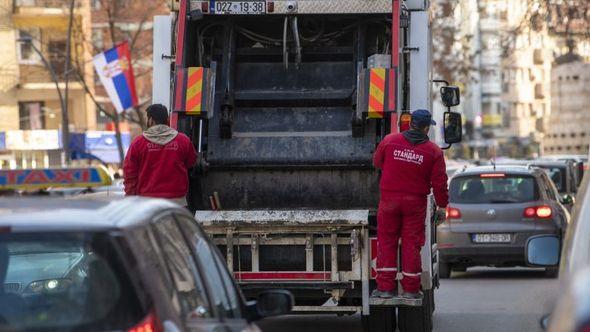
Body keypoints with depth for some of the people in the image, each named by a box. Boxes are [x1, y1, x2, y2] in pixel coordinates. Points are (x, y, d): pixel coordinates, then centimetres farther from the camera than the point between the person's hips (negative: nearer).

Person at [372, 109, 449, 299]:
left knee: (386, 242, 7)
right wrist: (442, 205, 8)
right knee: (411, 244, 6)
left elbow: (377, 162, 13)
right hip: (416, 202, 0)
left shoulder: (390, 141, -3)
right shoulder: (433, 151, -5)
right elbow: (439, 182, -4)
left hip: (389, 199, 1)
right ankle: (410, 289, 9)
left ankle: (385, 287, 5)